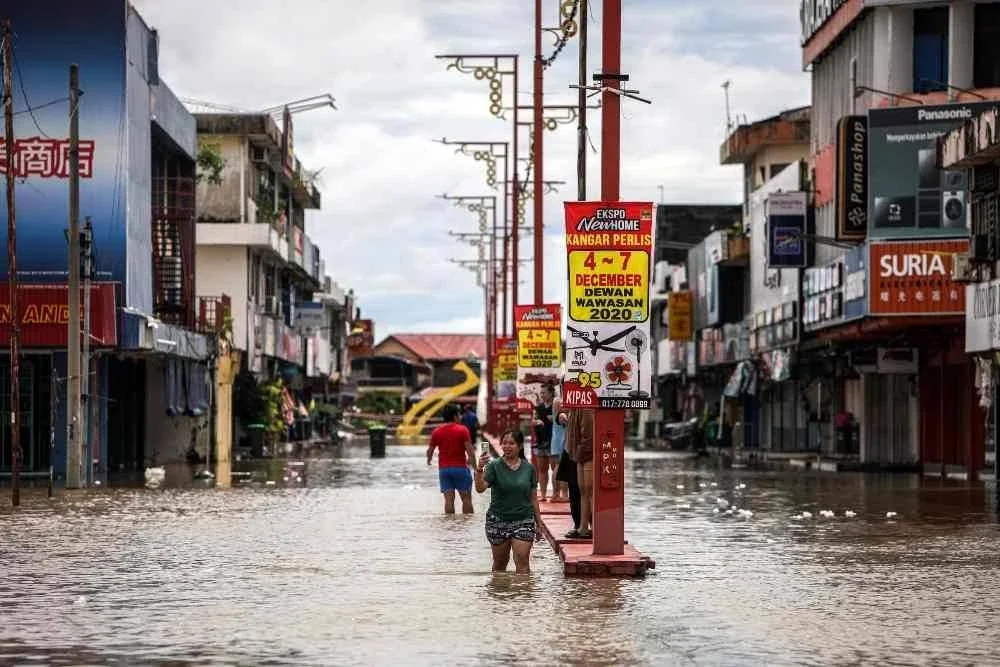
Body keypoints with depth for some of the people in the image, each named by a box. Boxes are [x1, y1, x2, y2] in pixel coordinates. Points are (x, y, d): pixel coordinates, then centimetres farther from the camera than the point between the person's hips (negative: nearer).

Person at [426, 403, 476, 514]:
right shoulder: (462, 430, -7)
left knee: (449, 499, 3)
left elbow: (430, 450, 12)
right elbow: (470, 450, -12)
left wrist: (429, 460, 33)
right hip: (460, 467, -4)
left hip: (443, 468, 4)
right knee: (466, 499, 3)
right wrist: (475, 466, -5)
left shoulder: (436, 432, 5)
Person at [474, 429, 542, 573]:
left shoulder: (529, 469, 3)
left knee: (522, 563, -9)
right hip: (498, 521, 0)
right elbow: (480, 488, -18)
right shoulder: (494, 466, -4)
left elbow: (533, 497, 10)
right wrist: (479, 470, -37)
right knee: (499, 564, 12)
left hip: (524, 520, 0)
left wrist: (538, 524, 12)